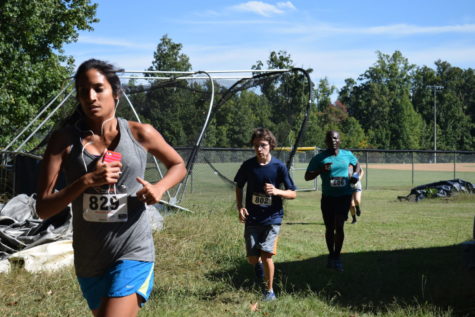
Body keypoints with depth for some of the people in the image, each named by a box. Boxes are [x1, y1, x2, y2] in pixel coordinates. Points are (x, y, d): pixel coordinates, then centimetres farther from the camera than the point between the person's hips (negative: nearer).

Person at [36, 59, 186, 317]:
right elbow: (42, 209, -9)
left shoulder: (140, 134, -5)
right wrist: (86, 181, -23)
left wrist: (159, 187, -8)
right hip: (88, 258, 2)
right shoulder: (65, 140, -6)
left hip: (132, 252, -2)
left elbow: (178, 165, 14)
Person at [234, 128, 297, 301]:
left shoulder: (279, 167, -9)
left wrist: (277, 191, -24)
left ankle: (269, 290, 7)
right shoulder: (248, 165, -3)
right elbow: (239, 186, 13)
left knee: (266, 253, -13)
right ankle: (259, 264, 40)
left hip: (272, 217, -2)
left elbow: (293, 193, -5)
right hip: (252, 218, 2)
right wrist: (240, 207, -1)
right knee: (252, 258, 1)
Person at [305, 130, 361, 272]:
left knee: (339, 226, -11)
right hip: (328, 197, 0)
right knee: (329, 228, 8)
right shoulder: (319, 158, -3)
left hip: (344, 195, 0)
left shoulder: (347, 155, 3)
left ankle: (337, 256, 1)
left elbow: (356, 164, 23)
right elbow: (307, 176, -4)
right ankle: (331, 255, 25)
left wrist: (356, 174, 1)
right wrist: (320, 171, -22)